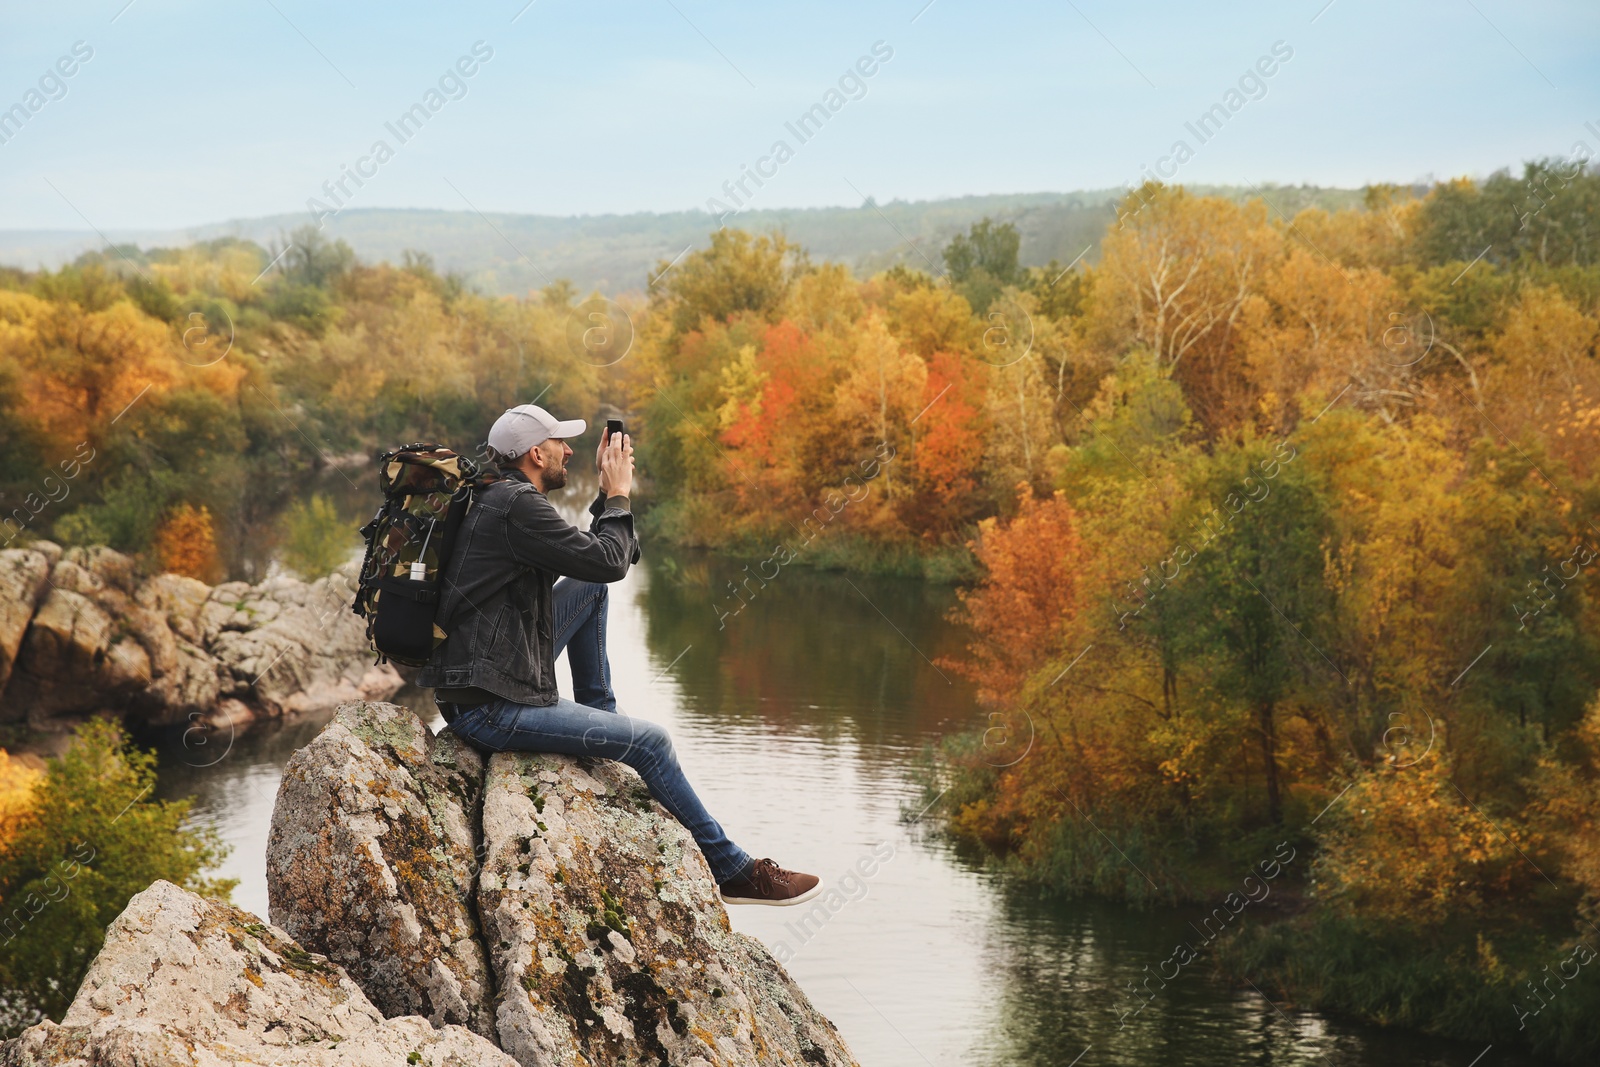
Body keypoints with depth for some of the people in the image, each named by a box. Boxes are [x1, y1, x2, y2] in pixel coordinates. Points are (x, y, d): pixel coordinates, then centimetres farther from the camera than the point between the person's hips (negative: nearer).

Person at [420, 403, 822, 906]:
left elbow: (589, 554, 20)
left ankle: (600, 717, 19)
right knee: (651, 741, -4)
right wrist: (618, 495, -3)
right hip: (490, 709, -10)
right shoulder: (517, 505, -17)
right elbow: (609, 561, -18)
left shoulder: (503, 499, 14)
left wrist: (609, 495, 10)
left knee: (589, 586, 14)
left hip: (488, 679, 10)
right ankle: (732, 871, 9)